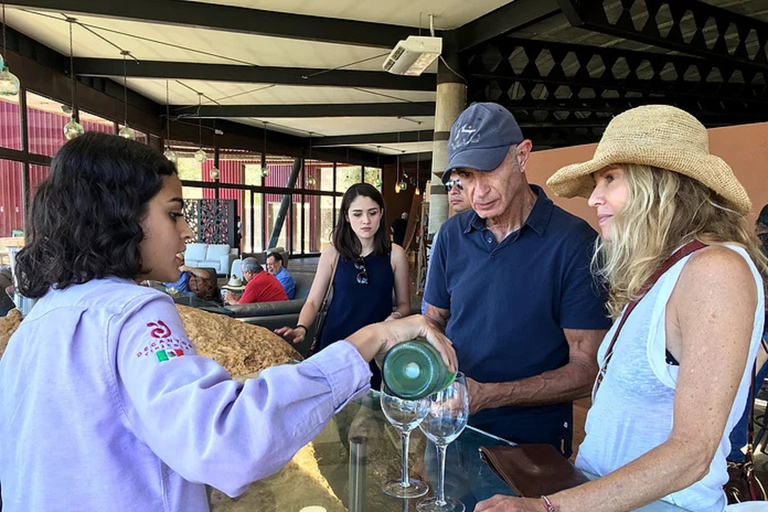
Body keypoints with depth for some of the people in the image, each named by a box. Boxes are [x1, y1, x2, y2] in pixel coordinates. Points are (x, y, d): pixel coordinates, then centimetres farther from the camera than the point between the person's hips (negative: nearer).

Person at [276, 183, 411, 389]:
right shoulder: (333, 253, -1)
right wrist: (301, 328, -15)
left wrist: (395, 317, -12)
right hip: (335, 343, 1)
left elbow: (404, 304, 8)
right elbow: (313, 301, 1)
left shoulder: (395, 254, -1)